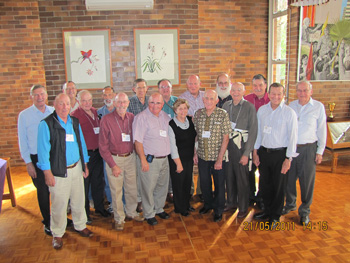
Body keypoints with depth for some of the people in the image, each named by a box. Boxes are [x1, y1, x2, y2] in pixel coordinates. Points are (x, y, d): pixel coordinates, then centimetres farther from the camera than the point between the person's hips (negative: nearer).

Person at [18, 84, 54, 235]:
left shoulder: (54, 112, 1)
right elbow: (22, 140, -1)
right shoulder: (24, 115, -3)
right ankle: (47, 222, 27)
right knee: (43, 191, 9)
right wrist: (28, 162, -3)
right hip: (36, 159, -1)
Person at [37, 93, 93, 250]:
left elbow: (81, 143, 14)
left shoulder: (75, 122, 9)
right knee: (59, 204, 4)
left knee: (78, 200, 15)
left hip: (76, 168, 5)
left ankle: (80, 226, 35)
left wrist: (85, 165, 13)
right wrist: (47, 173, -13)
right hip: (58, 171, -5)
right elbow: (43, 149, -10)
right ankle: (57, 234, 23)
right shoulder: (46, 124, -9)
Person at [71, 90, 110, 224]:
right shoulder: (75, 115, -13)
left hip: (97, 152, 7)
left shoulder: (95, 112, 8)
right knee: (84, 184, 5)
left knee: (98, 181, 17)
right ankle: (84, 212, 22)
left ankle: (99, 207, 35)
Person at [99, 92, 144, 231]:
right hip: (114, 158, -3)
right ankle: (119, 218, 24)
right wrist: (113, 165, -12)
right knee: (116, 190, 5)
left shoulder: (132, 118, 1)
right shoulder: (106, 120, -11)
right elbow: (103, 146, -10)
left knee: (132, 187, 14)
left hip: (130, 157, 4)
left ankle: (131, 212, 36)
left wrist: (137, 155, 0)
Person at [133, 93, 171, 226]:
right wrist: (143, 160, -18)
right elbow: (137, 141, -16)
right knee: (148, 188, 4)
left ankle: (159, 209, 37)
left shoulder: (164, 116, 9)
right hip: (149, 160, -7)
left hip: (164, 159, 7)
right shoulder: (141, 117, -12)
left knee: (162, 186, 17)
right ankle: (149, 214, 22)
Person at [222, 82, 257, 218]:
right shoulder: (226, 105, 7)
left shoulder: (249, 107, -7)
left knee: (242, 177, 4)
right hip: (227, 144, 4)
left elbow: (253, 131, -9)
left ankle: (243, 207, 22)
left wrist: (246, 153, -12)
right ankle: (231, 202, 32)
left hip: (241, 146, -4)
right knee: (229, 175, 12)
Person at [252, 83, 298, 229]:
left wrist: (288, 159, -11)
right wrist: (255, 152, 7)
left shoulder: (289, 113, -8)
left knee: (279, 186, 8)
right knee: (265, 184, 14)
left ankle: (275, 216, 25)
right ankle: (267, 211, 34)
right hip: (263, 152, 4)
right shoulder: (262, 110, 4)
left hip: (280, 153, -4)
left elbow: (292, 137, -8)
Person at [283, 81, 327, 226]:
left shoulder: (318, 107, -2)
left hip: (308, 149, -3)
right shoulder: (291, 105, 7)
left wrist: (320, 151, -1)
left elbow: (322, 130, 1)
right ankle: (290, 204, 33)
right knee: (289, 178, 11)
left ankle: (304, 211, 21)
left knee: (307, 180, 4)